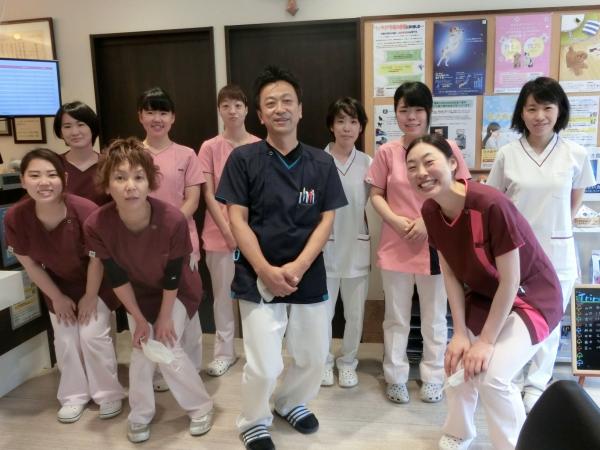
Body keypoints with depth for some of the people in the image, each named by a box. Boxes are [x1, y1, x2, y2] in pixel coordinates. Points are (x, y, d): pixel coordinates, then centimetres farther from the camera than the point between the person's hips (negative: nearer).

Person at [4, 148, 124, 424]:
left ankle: (108, 393, 17)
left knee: (93, 335, -4)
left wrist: (90, 297, -11)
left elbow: (96, 258, -21)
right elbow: (30, 264, -10)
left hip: (95, 283, -3)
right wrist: (57, 297, -3)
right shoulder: (15, 218, -26)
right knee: (65, 342, 8)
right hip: (57, 286, 3)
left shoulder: (85, 210, -35)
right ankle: (74, 395, 29)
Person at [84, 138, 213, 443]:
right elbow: (117, 278, -16)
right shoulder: (96, 225, -29)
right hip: (139, 293, 3)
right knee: (141, 351, 3)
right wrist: (139, 318, -9)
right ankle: (140, 415, 27)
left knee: (166, 348, -7)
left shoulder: (173, 220, -36)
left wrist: (165, 317, -11)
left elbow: (173, 276, -22)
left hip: (178, 292, -3)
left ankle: (201, 407, 16)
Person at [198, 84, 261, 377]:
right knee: (222, 294, 9)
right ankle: (224, 352, 25)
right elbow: (209, 196, -4)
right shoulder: (210, 148, -1)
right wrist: (228, 230, -11)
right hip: (220, 234, 0)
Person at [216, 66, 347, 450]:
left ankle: (291, 403, 45)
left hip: (309, 277, 3)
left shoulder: (321, 163, 2)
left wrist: (298, 267, -12)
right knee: (264, 366, -3)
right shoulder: (244, 159, -4)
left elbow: (327, 220, 0)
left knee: (314, 357, 14)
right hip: (258, 278, -3)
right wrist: (265, 270, -15)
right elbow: (237, 220, -6)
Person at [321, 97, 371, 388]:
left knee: (355, 313, 13)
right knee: (323, 311, 9)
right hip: (325, 247, -2)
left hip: (357, 248, 2)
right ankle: (325, 361, 32)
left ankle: (347, 362, 34)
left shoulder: (368, 163, 0)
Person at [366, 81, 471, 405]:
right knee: (396, 318, 13)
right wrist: (396, 220, -13)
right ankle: (396, 377, 30)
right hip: (396, 246, 1)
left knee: (434, 318, 14)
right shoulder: (387, 152, -1)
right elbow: (376, 195, 4)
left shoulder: (447, 148, -4)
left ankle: (432, 378, 32)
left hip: (434, 245, 0)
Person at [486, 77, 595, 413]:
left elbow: (575, 201, 10)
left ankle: (536, 386, 28)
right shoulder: (508, 154, -4)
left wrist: (555, 227, 5)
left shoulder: (576, 154, -3)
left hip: (557, 252, 1)